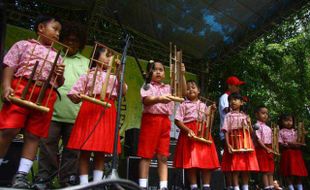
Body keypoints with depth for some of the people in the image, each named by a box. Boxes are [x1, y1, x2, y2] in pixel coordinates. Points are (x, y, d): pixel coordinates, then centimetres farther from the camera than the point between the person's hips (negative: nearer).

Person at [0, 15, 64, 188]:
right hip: (22, 88, -3)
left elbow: (59, 83, 21)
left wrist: (60, 75, -1)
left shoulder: (57, 56, 23)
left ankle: (21, 175, 5)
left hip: (46, 96, 3)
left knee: (34, 135, 0)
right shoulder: (24, 44, 14)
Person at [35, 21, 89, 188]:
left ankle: (68, 182, 16)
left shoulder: (87, 63, 18)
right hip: (53, 112, 0)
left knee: (72, 150, 6)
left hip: (77, 115, 1)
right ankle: (43, 180, 13)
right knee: (47, 146, 1)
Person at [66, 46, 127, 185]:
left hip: (107, 112, 2)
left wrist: (119, 73, -1)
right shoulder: (88, 75, 13)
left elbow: (123, 92, 5)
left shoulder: (113, 77, 21)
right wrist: (76, 96, -15)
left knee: (101, 151, 2)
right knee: (85, 150, -4)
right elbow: (75, 96, 9)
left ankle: (97, 182, 9)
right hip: (89, 110, -2)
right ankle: (83, 183, 3)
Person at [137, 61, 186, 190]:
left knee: (163, 156, 3)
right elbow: (146, 101, -13)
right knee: (146, 155, -2)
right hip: (150, 120, -4)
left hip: (165, 121, 4)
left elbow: (183, 92, 7)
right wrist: (159, 99, -34)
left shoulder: (168, 88, 19)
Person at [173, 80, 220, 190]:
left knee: (207, 160, 1)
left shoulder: (203, 105, 18)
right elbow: (178, 121, -5)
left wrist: (211, 111, 4)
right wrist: (187, 130, -18)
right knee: (191, 161, -6)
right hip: (189, 134, -4)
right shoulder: (183, 105, 4)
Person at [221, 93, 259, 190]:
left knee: (246, 165, 5)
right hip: (234, 142, -4)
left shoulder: (245, 116, 15)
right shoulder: (229, 116, 3)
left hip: (246, 142, 4)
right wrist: (228, 144, -17)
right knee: (235, 166, -5)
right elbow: (226, 131, -6)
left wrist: (249, 123, -4)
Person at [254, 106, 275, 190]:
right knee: (264, 171, -6)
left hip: (269, 149, 8)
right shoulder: (257, 126, -8)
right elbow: (258, 140, -15)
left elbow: (270, 140, 19)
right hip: (261, 149, -8)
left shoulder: (268, 127, 16)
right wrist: (266, 148, -19)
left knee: (270, 171, 8)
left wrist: (272, 150, 9)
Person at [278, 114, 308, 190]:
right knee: (289, 172, -4)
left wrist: (298, 145, -11)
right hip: (287, 153, -4)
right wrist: (289, 145, -20)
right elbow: (281, 144, -9)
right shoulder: (281, 132, -2)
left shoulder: (295, 131, 12)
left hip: (297, 153, 5)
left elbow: (299, 142, 11)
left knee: (299, 170, 6)